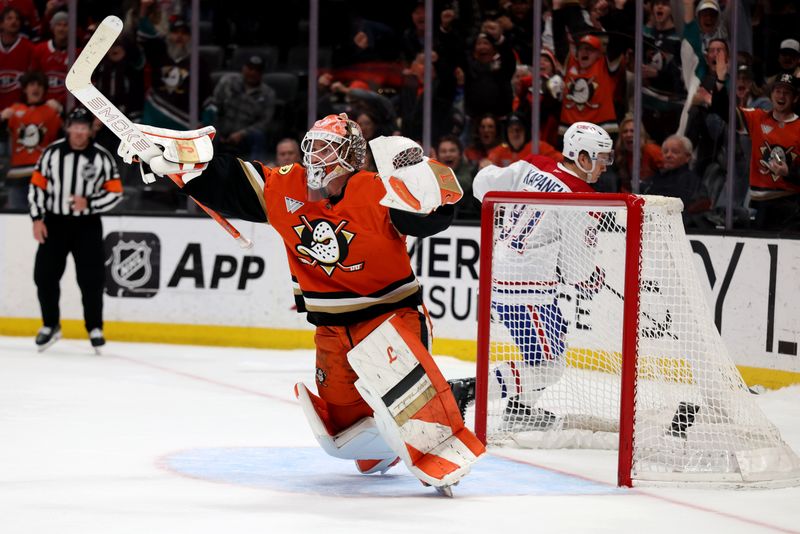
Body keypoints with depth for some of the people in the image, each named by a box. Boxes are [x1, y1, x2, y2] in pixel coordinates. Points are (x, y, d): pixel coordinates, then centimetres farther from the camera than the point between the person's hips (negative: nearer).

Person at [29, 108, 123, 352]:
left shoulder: (102, 157, -5)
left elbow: (115, 192, -4)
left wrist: (89, 202, -18)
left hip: (87, 225, -2)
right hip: (54, 222, 2)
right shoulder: (52, 153, -2)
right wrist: (37, 218, -3)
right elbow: (37, 185, 3)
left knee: (91, 278, -4)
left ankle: (95, 328, 11)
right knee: (45, 275, 0)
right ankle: (50, 326, 16)